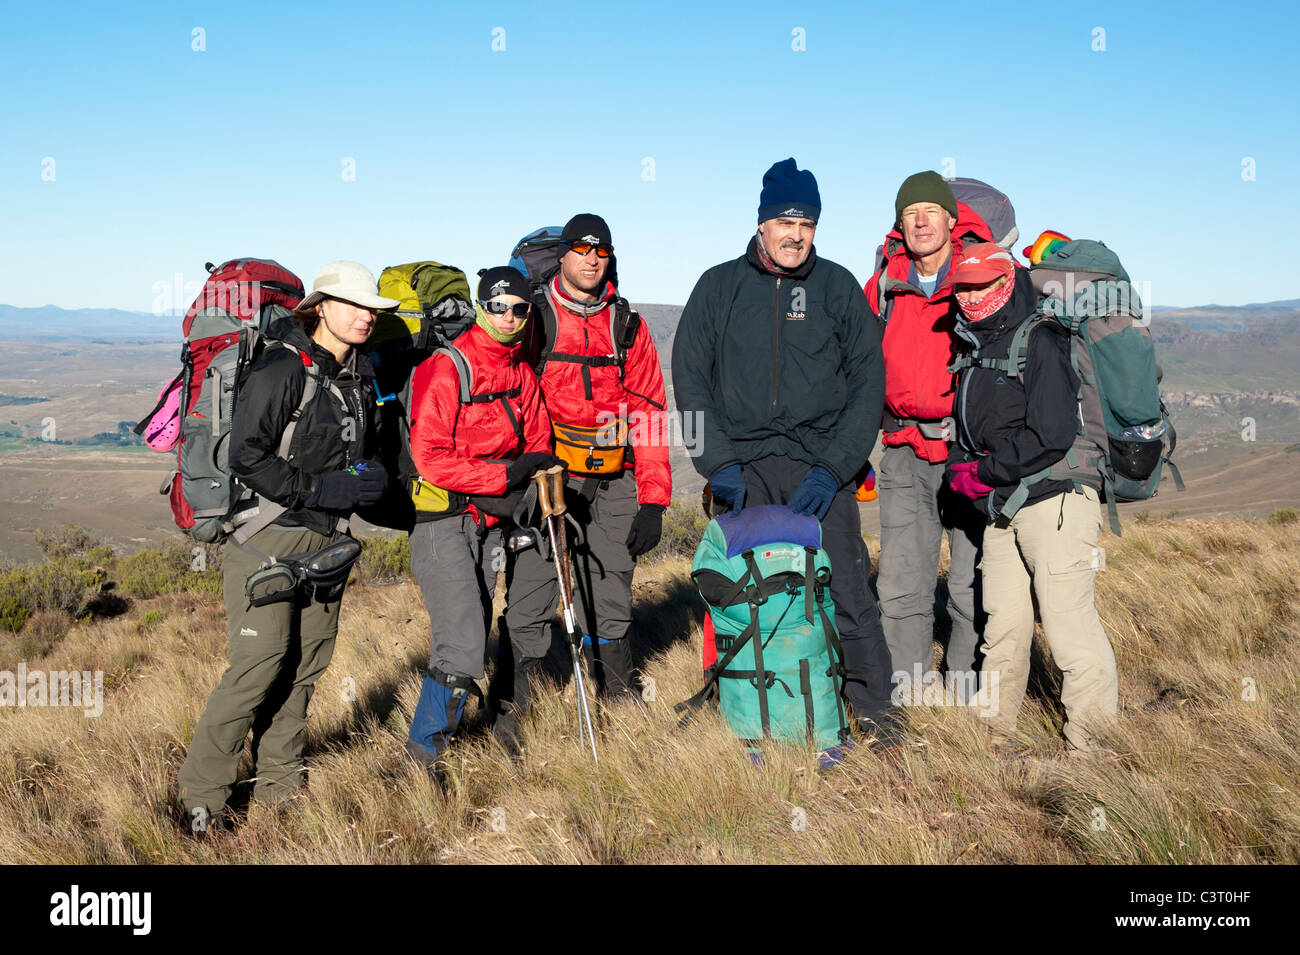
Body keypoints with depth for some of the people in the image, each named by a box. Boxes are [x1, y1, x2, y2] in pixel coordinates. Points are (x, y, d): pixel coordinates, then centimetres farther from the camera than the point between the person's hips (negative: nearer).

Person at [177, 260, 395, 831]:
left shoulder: (358, 376, 12)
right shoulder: (281, 368, -13)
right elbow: (247, 458, -19)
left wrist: (372, 476, 6)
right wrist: (322, 489, -22)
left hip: (326, 537, 8)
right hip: (268, 533, -8)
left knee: (308, 661, 10)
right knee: (260, 663, -11)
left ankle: (278, 779, 23)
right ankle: (201, 794, 2)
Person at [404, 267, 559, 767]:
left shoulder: (522, 374, 9)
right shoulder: (446, 369, -14)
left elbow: (537, 451, 14)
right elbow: (430, 459, -19)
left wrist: (525, 496, -7)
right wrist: (505, 475, -18)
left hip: (491, 520, 7)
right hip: (442, 522, -7)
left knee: (473, 641, 13)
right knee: (462, 649, -14)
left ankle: (440, 736, 28)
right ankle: (425, 753, 2)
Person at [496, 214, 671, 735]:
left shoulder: (628, 325, 11)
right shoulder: (534, 319, 3)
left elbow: (649, 412, 10)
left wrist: (653, 500, 4)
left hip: (613, 484, 3)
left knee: (610, 605, 10)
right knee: (529, 600, -7)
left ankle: (624, 709, 23)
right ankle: (512, 709, 4)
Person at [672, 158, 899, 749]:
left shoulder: (838, 286, 8)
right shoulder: (719, 286, 9)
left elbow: (867, 380, 4)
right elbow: (689, 378, 6)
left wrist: (833, 467, -7)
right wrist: (718, 463, -6)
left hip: (821, 465, 0)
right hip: (742, 468, 1)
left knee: (846, 588, -7)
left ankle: (872, 705, 9)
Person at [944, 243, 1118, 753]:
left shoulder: (1041, 342, -9)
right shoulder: (976, 351, 17)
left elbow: (1051, 437, -17)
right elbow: (967, 430, 23)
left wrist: (983, 472, -13)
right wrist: (959, 469, 3)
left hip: (1054, 502, -8)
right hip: (1001, 510, 8)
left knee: (1067, 620, -7)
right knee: (1003, 622, 10)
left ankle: (1091, 739, 3)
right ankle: (994, 728, 20)